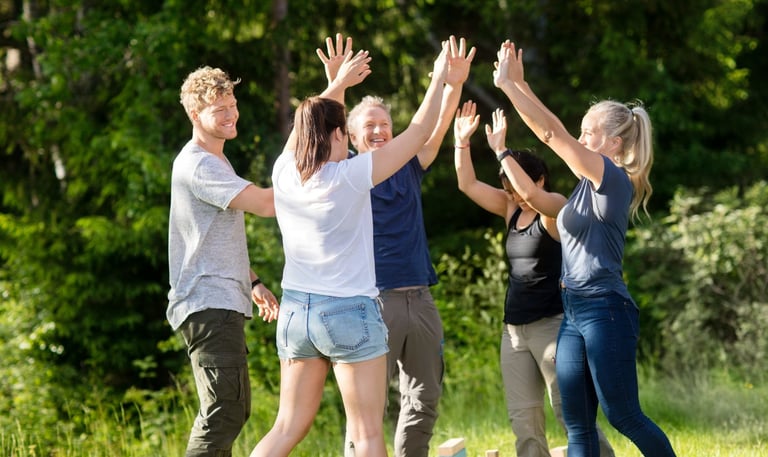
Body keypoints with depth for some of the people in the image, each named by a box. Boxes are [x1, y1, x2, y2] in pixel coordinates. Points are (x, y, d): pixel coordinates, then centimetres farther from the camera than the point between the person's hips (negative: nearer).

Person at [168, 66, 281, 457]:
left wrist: (252, 282, 22)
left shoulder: (216, 161, 20)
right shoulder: (197, 165, -14)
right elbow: (266, 204, -22)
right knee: (223, 413, -17)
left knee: (233, 409, 17)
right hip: (208, 305, -11)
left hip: (224, 302, 11)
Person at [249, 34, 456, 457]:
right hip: (350, 311, -6)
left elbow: (309, 126, 21)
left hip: (295, 310, 6)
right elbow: (418, 132, -7)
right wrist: (438, 79, 4)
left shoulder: (283, 173, -1)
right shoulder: (350, 177, -14)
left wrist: (336, 84, 29)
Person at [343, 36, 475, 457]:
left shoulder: (409, 168, 11)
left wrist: (453, 85, -18)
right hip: (373, 299, -5)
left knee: (424, 399, 9)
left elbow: (435, 130, -2)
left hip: (419, 298, 5)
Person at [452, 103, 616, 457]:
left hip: (550, 323, -7)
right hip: (514, 328, 7)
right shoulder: (511, 209, 12)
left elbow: (530, 193, -27)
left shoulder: (555, 207, -7)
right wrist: (461, 141, -2)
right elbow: (468, 184, 10)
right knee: (523, 418, 2)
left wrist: (501, 150, -24)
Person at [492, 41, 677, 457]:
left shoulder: (614, 179, -10)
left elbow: (553, 133, -14)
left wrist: (507, 85, -12)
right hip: (574, 312, 9)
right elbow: (551, 133, 17)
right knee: (577, 423, 4)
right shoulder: (590, 181, 13)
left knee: (623, 416, -6)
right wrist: (519, 84, 10)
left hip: (605, 310, -9)